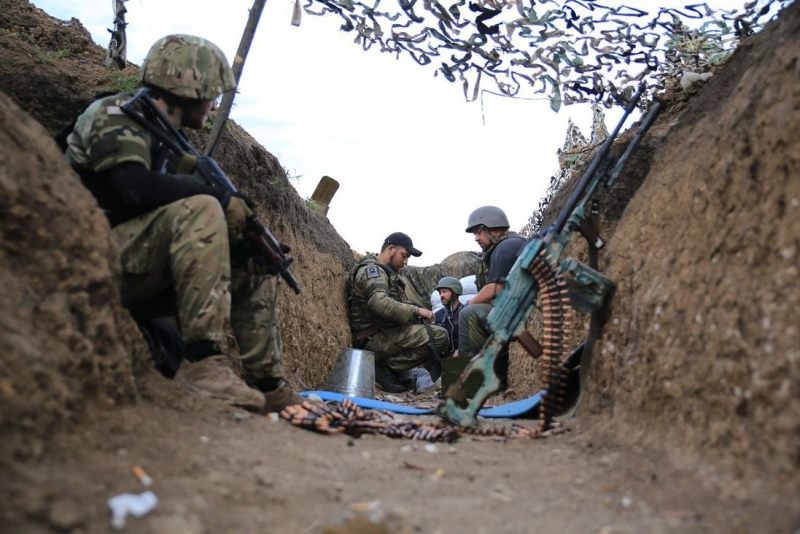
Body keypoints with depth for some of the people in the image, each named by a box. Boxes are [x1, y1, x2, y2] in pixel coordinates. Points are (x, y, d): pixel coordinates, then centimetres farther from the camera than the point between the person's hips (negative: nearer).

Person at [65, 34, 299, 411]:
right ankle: (202, 362, -34)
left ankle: (268, 385, 7)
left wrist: (251, 240, -3)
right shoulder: (116, 116, -10)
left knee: (252, 265, 9)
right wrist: (224, 198, -19)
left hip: (151, 272, 9)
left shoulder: (169, 143, 16)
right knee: (201, 210, -29)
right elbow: (135, 188, -28)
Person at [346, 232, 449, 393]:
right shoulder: (371, 270, -10)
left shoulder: (388, 272, 23)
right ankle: (385, 368, -11)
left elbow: (394, 306, 20)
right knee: (439, 336, -18)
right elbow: (380, 303, -27)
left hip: (383, 334, 10)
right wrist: (416, 311, -20)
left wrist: (417, 313, 2)